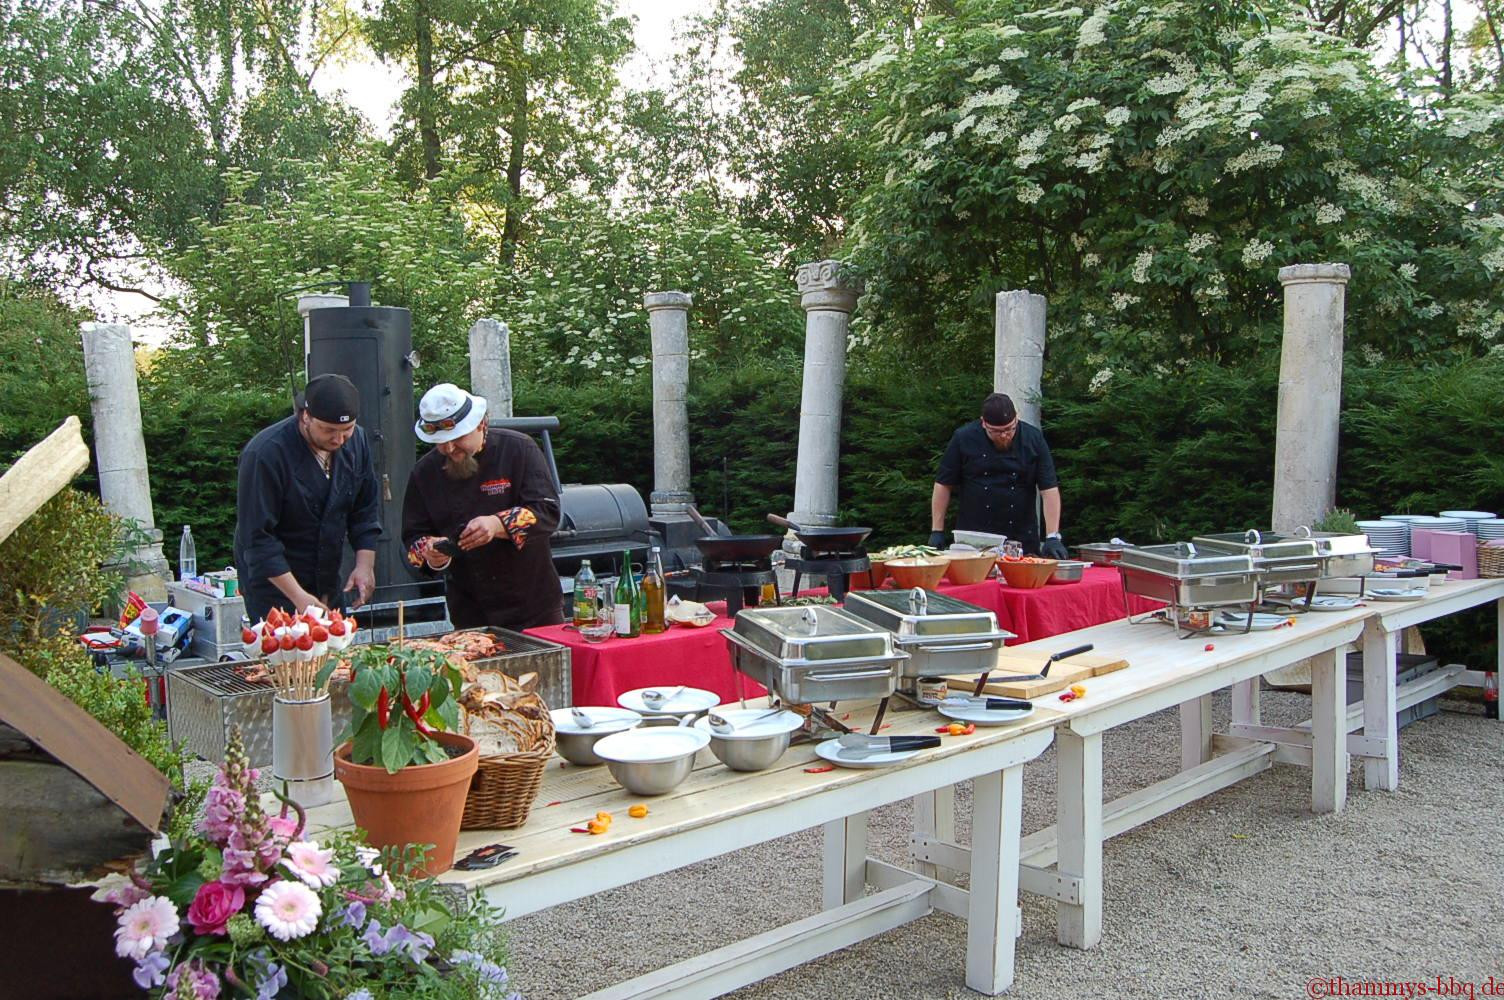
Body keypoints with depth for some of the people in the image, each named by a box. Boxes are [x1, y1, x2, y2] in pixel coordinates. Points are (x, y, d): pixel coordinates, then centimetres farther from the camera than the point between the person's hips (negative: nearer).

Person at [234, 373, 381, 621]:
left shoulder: (356, 441, -4)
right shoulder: (265, 454, -22)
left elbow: (366, 509, 5)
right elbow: (257, 537, -21)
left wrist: (365, 564, -7)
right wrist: (298, 596, -25)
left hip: (328, 582, 5)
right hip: (274, 582, -5)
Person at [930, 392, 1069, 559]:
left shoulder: (1034, 438, -2)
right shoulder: (964, 438, -4)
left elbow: (1049, 489, -6)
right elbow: (943, 485, 1)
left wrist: (1053, 538, -15)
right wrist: (937, 531, -3)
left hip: (1022, 541, 1)